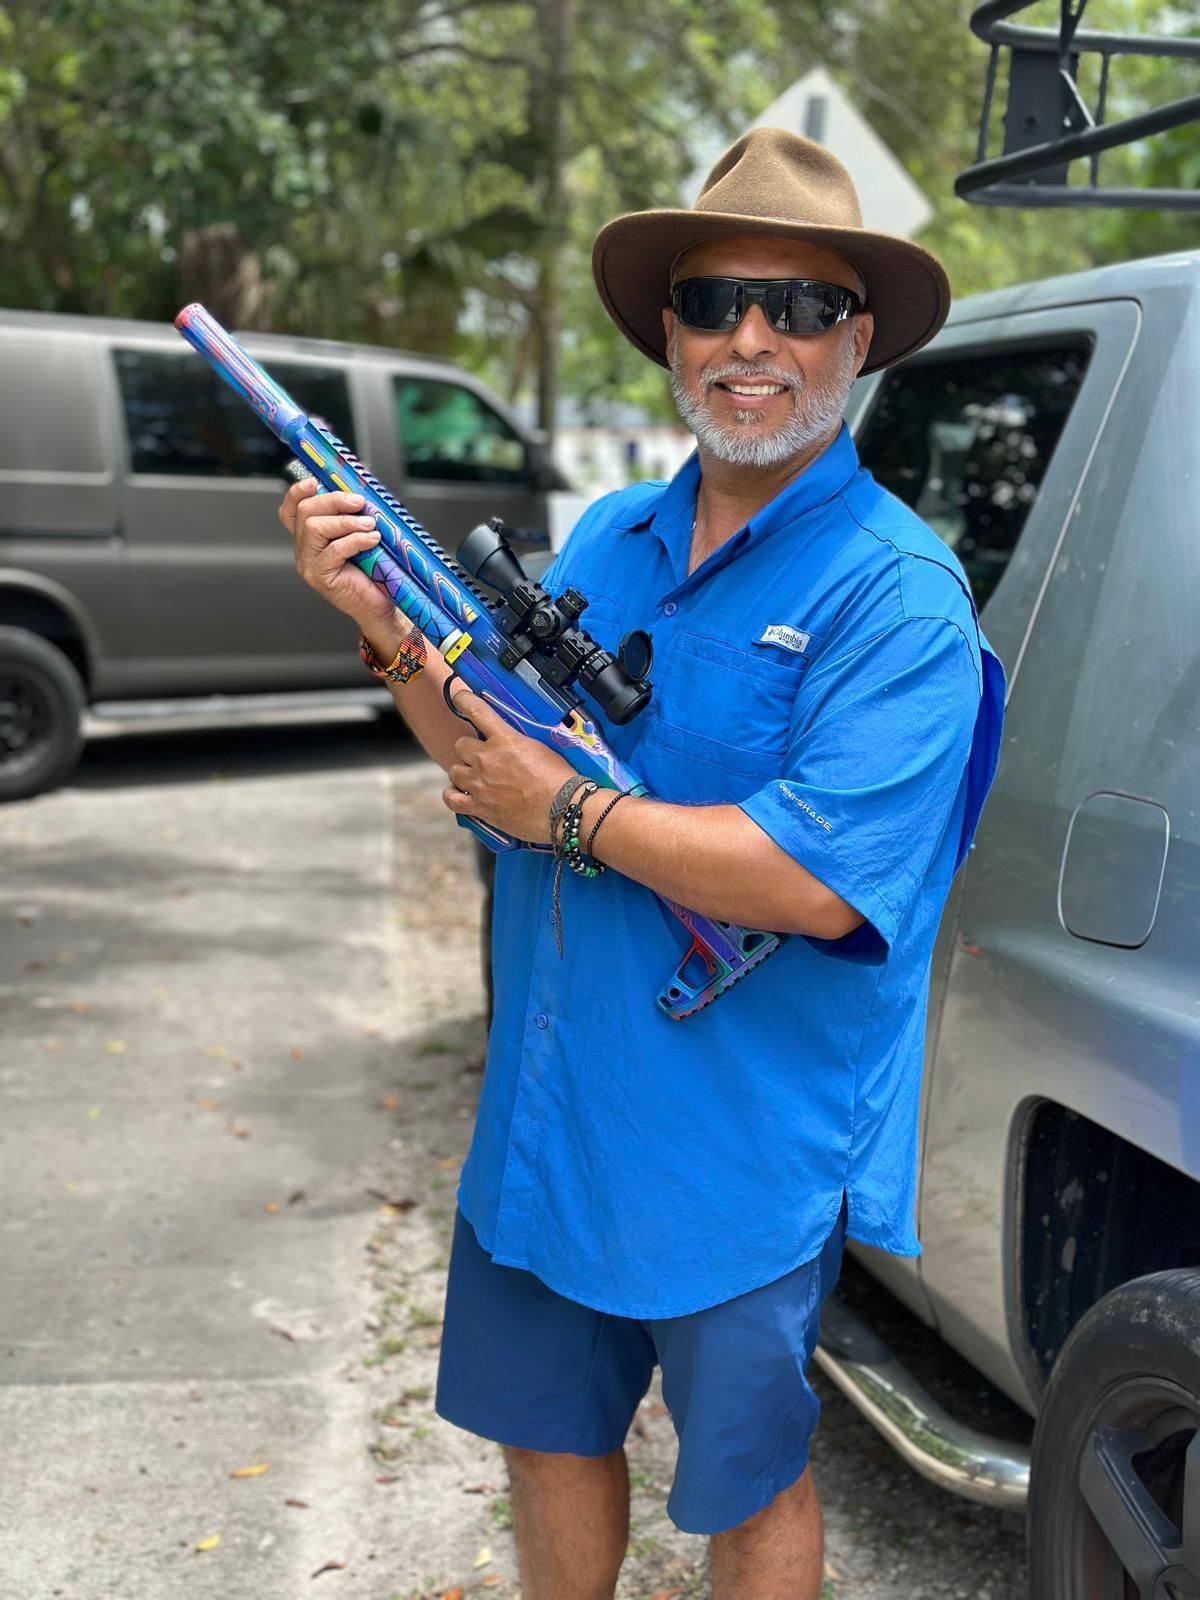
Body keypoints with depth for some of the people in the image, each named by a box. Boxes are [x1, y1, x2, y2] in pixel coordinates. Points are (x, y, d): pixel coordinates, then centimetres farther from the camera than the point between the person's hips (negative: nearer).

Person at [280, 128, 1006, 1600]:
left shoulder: (897, 590, -18)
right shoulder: (607, 540, 4)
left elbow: (816, 884, -28)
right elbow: (494, 759, 9)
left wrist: (568, 811, -20)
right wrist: (385, 625, -6)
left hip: (744, 1142, -6)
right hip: (545, 1114, 6)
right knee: (549, 1430, 22)